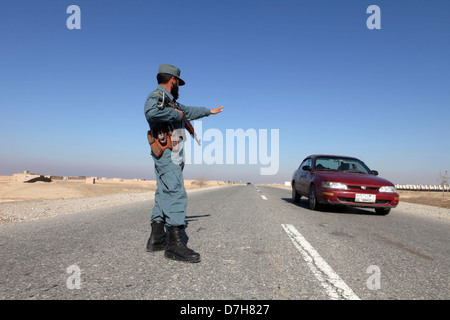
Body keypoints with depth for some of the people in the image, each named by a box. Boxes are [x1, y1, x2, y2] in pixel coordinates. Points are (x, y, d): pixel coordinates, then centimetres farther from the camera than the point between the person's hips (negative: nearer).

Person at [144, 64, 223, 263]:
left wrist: (209, 111, 50)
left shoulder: (170, 101, 24)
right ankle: (175, 243, -17)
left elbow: (189, 112, 40)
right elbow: (152, 112, -31)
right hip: (167, 154, -11)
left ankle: (157, 239, 15)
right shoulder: (157, 96, -7)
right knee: (176, 194, -16)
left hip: (171, 156, 11)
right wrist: (176, 115, -16)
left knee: (164, 194, 9)